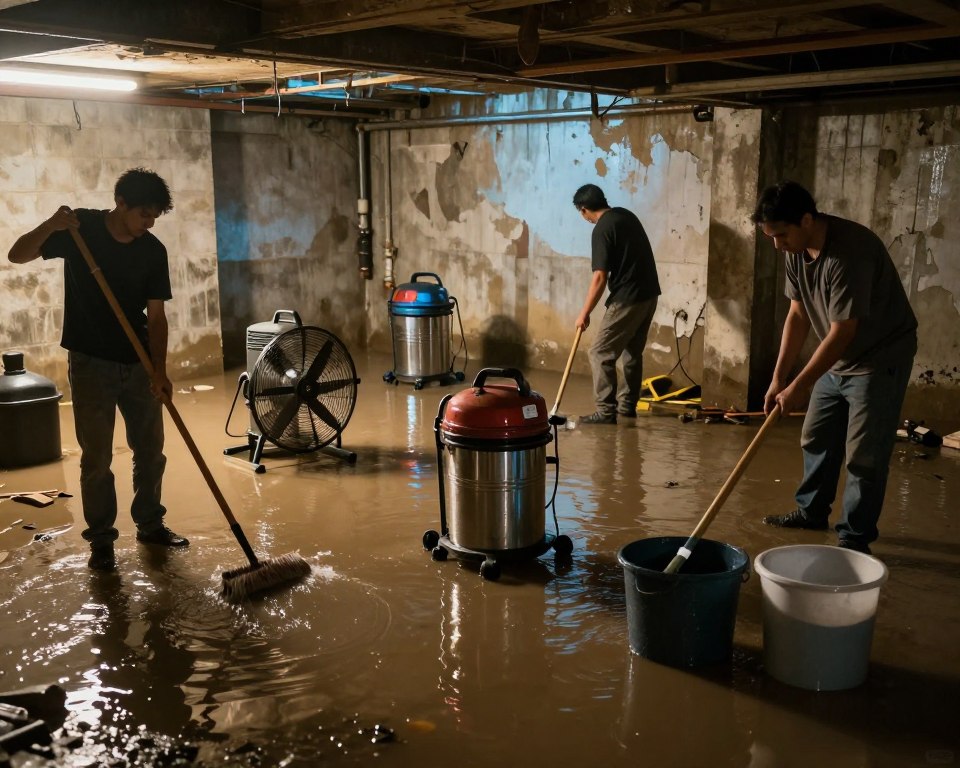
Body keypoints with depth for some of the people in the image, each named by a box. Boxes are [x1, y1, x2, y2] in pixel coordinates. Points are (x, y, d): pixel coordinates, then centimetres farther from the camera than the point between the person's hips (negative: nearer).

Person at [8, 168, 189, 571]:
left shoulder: (153, 251, -3)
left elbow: (156, 315, -4)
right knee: (97, 456, 1)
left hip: (138, 364, 3)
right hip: (90, 363, -3)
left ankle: (150, 524, 26)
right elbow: (18, 255, -8)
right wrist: (51, 225, -27)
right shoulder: (81, 229, -8)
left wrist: (159, 370, -14)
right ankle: (101, 538, 13)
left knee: (150, 449, 9)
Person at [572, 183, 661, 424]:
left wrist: (585, 313, -11)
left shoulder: (602, 230, -15)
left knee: (601, 353, -2)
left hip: (628, 299, -9)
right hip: (648, 294, 9)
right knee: (632, 352, 19)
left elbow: (600, 278, -19)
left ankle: (606, 411, -3)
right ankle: (627, 406, 26)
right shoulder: (626, 215, 12)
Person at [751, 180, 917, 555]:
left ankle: (854, 538, 6)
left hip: (880, 358, -8)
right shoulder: (797, 251, -6)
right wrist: (778, 378, -4)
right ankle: (811, 511, 32)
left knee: (864, 454, -5)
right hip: (837, 359, 8)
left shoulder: (849, 252, -32)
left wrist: (798, 387, -24)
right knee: (816, 438, 15)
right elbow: (798, 316, 0)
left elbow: (842, 333, -30)